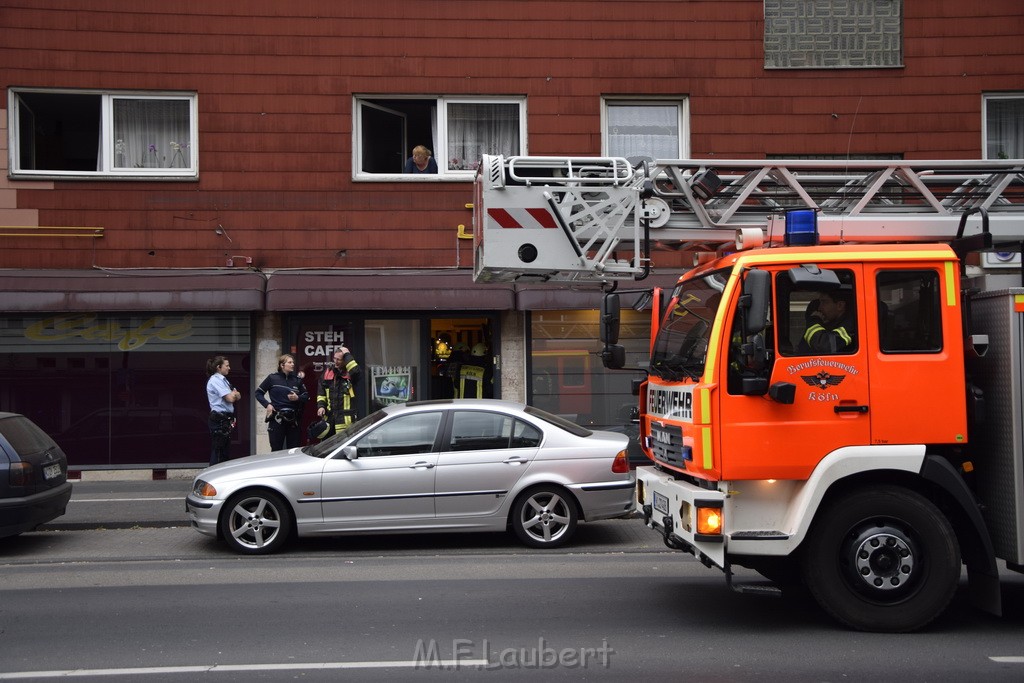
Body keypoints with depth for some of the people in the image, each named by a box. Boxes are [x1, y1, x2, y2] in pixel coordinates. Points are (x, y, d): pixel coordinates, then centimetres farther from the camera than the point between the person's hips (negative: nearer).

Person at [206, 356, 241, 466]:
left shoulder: (223, 380, 17)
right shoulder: (215, 380, -11)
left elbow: (238, 397, 16)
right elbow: (230, 398, -19)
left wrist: (234, 394, -6)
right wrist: (234, 393, 3)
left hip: (226, 419, 10)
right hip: (219, 419, -10)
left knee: (224, 452, 12)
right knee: (217, 452, -7)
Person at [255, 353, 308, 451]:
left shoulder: (297, 380, 7)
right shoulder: (272, 378, 1)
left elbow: (306, 396, 14)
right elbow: (258, 392, 9)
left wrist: (298, 398, -6)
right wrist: (267, 404, -4)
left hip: (293, 420, 2)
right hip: (277, 419, -2)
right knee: (276, 450, 1)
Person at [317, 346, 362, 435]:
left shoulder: (350, 374, -5)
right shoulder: (328, 372, 12)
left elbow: (356, 371, -31)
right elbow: (321, 391, 16)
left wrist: (347, 355, -21)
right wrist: (321, 406, 1)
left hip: (345, 417, -6)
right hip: (329, 416, 6)